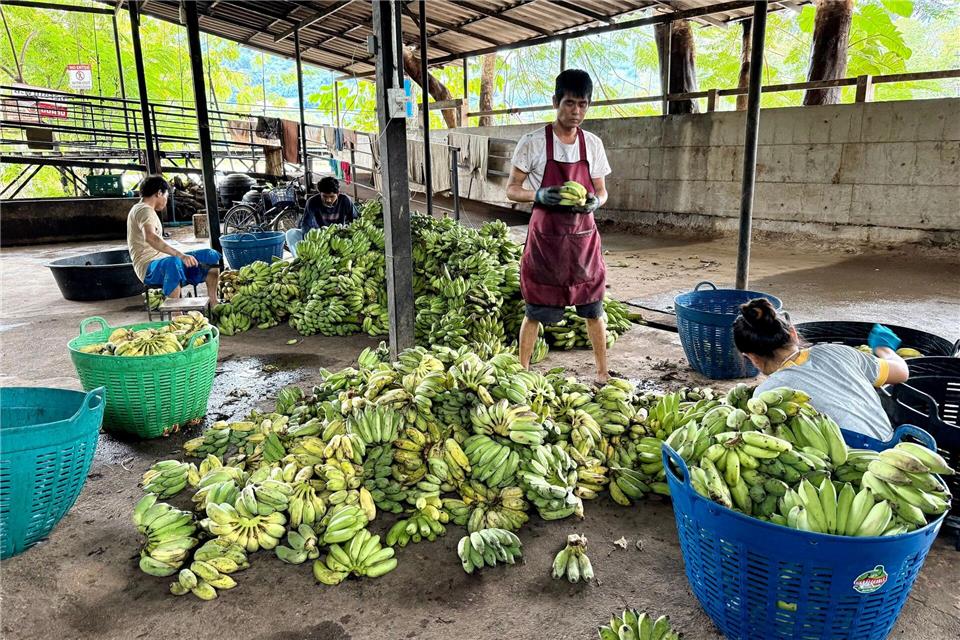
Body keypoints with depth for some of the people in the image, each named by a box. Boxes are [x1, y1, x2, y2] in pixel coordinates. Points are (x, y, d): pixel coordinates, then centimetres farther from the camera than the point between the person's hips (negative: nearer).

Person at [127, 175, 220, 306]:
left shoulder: (143, 209, 22)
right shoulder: (144, 210, -12)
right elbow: (150, 237, -33)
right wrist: (180, 255, -41)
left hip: (162, 260, 11)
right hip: (148, 267, -10)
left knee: (211, 255, 4)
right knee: (173, 263, -44)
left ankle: (214, 307, 4)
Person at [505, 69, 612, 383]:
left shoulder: (593, 145, 4)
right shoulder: (533, 142, -7)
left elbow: (601, 190, 11)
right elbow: (512, 189, -3)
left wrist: (594, 202, -13)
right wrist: (539, 195, -23)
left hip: (583, 236, 3)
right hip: (545, 237, -3)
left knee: (593, 308, 8)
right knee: (535, 310, 4)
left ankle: (602, 372, 23)